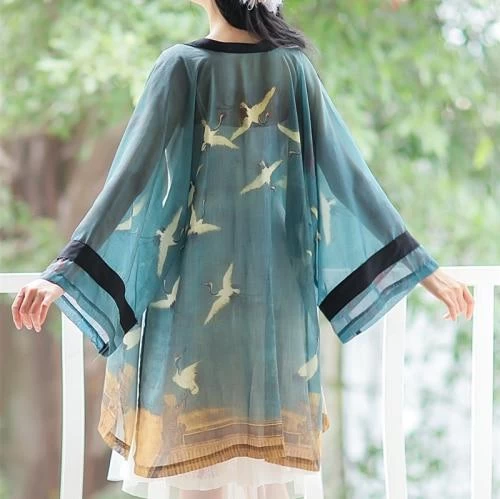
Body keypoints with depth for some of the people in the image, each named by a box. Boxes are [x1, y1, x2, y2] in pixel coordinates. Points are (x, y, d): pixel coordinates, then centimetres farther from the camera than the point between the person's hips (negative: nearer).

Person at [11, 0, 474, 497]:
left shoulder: (182, 65, -7)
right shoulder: (294, 67, 1)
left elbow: (131, 174, -14)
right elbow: (350, 173, -1)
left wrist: (65, 269, -16)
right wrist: (424, 268, 3)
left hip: (197, 290, -3)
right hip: (276, 296, 3)